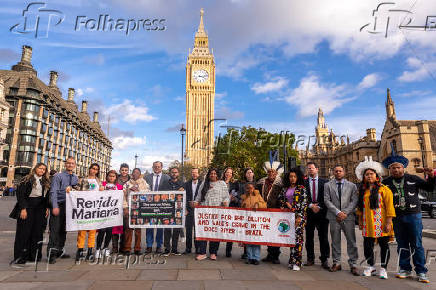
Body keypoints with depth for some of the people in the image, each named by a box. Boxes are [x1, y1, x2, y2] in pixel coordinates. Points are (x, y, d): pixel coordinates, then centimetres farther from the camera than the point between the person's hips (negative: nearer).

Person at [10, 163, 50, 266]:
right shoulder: (27, 180, -3)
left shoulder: (46, 182, 13)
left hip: (40, 210, 5)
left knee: (38, 232, 6)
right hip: (28, 208, -5)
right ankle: (20, 257, 8)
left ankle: (34, 255, 15)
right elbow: (21, 194, -8)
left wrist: (47, 208, 6)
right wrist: (23, 208, -15)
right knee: (24, 232, -2)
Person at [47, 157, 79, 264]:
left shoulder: (76, 178, 11)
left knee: (64, 230, 12)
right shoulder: (58, 176, -3)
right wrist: (55, 207, -16)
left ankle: (60, 251, 24)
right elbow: (53, 192, -9)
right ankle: (51, 253, 2)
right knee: (55, 230, -5)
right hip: (59, 205, -5)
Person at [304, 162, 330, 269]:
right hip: (309, 212, 1)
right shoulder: (303, 182, 6)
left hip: (322, 212, -1)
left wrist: (319, 206, -8)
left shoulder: (324, 182, 6)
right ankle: (310, 259, 17)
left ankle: (324, 260, 10)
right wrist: (311, 205, -10)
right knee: (309, 237, 7)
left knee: (323, 237, 1)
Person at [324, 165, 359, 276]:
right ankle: (336, 263, 17)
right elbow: (327, 200, -1)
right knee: (335, 241, 7)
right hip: (334, 217, 0)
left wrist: (345, 213, -9)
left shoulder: (352, 185, 9)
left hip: (348, 217, 0)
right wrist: (337, 212, -10)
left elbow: (354, 201, 2)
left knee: (351, 241, 1)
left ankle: (353, 264, 12)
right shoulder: (328, 185, 6)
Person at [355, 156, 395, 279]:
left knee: (384, 245, 6)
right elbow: (360, 206, 14)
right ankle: (370, 267, 25)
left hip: (381, 223, -4)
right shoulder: (362, 190, 10)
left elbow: (389, 206, -8)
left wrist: (388, 222, -12)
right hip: (367, 223, 4)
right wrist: (360, 220, 12)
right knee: (367, 245, 8)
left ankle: (383, 268, 21)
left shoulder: (384, 189, -5)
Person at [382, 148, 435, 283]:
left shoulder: (412, 179, 5)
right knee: (402, 245, 9)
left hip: (414, 215, -1)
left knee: (417, 244, 3)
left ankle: (421, 272, 14)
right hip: (396, 218, 1)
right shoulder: (386, 183, 5)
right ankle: (405, 269, 21)